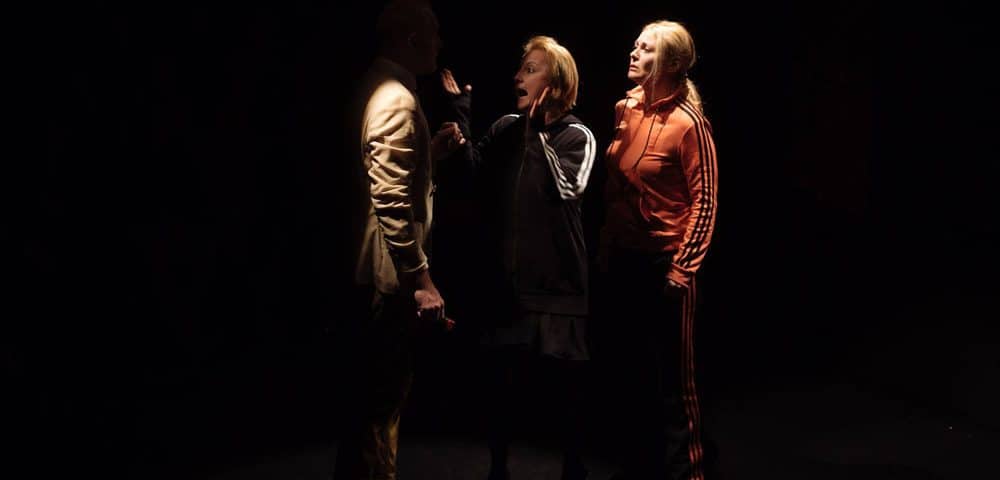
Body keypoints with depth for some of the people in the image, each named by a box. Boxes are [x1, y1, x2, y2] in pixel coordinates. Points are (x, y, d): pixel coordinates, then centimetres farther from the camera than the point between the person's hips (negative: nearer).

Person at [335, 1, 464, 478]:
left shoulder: (377, 85, 12)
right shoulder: (397, 99, -19)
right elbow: (391, 202, -25)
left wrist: (433, 147, 13)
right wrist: (420, 280, -23)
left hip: (379, 266, 10)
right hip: (389, 273, -10)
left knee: (376, 394, 20)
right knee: (382, 399, 0)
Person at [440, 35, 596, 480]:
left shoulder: (576, 136, -3)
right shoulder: (506, 128, 7)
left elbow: (564, 188, -19)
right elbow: (473, 169, -7)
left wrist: (537, 131, -18)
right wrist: (460, 113, -10)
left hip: (555, 279, -3)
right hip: (506, 276, 3)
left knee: (565, 379, 6)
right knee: (503, 377, 9)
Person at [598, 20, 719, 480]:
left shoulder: (688, 123, -13)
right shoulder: (625, 110, 6)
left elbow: (704, 201, -13)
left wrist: (682, 268, -15)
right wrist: (606, 247, 9)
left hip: (663, 263, -7)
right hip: (622, 258, 7)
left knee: (672, 375, 3)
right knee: (632, 368, 16)